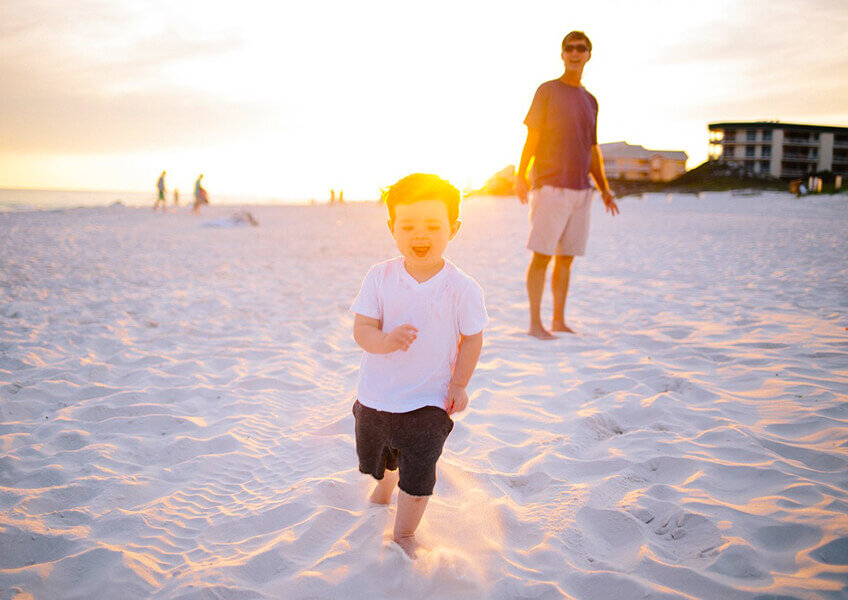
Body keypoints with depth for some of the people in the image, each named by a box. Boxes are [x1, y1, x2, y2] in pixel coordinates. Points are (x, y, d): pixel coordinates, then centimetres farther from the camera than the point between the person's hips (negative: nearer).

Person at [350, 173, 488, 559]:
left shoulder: (462, 288, -15)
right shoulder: (380, 277, -12)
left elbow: (472, 338, -4)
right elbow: (361, 328, -15)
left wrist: (458, 384, -6)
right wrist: (385, 340, -35)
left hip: (428, 401, -3)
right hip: (374, 395, 3)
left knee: (418, 476, -1)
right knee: (375, 457, 27)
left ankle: (404, 534, 26)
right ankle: (384, 485, 62)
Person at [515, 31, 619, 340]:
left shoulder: (591, 101, 18)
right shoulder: (547, 91, 3)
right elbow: (532, 137, -3)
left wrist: (604, 188, 17)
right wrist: (520, 175, -14)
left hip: (580, 190, 5)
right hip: (550, 186, -5)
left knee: (567, 257, 7)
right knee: (542, 254, -7)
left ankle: (559, 320, 15)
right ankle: (535, 323, -1)